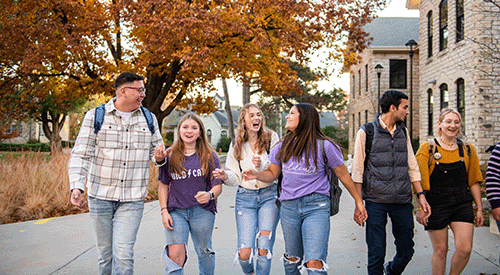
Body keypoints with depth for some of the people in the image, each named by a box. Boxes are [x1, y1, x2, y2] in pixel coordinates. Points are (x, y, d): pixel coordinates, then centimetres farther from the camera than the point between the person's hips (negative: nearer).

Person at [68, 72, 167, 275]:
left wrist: (159, 158, -9)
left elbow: (156, 151, 16)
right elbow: (81, 155, -4)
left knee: (123, 254, -12)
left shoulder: (149, 119, 8)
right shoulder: (95, 117, -1)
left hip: (132, 200, 1)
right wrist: (76, 187, -18)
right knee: (105, 255, 9)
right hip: (100, 197, 0)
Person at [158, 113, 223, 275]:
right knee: (175, 255, -13)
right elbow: (163, 186, 9)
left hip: (202, 211, 0)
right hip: (176, 211, 0)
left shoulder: (209, 156, 3)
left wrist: (210, 195, -21)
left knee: (204, 252, 12)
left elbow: (218, 186, 1)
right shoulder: (169, 156, 5)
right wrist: (164, 211, 0)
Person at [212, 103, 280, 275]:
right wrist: (225, 176, -15)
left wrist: (263, 165, -21)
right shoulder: (236, 146, 8)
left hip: (269, 195, -1)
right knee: (244, 252, -5)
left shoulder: (272, 138, 1)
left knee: (264, 249, -8)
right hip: (245, 197, 1)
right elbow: (236, 178, 7)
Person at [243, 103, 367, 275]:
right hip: (288, 207, 4)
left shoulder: (324, 146, -4)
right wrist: (257, 175, -7)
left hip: (316, 206, -4)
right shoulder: (283, 147, 10)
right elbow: (272, 174, 15)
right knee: (292, 259, 13)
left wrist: (359, 202, 9)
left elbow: (343, 175, 4)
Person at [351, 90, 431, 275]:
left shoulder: (403, 131, 12)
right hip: (376, 202, -4)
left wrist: (421, 195, 8)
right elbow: (357, 171, -3)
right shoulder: (366, 132, -3)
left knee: (406, 250, 10)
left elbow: (412, 167, 16)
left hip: (402, 201, 5)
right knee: (376, 254, -1)